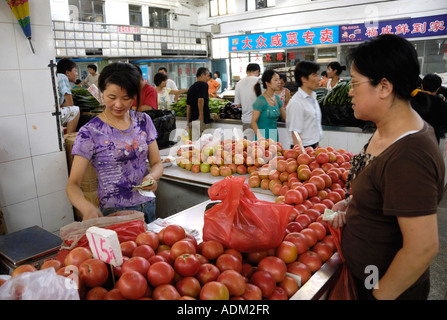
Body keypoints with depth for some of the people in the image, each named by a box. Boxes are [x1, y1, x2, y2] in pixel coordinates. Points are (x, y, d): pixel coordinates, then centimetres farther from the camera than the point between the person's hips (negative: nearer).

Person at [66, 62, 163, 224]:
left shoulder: (143, 121, 1)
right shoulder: (90, 132, -12)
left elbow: (157, 163, 5)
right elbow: (73, 184, -13)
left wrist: (152, 177, -18)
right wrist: (88, 208, -33)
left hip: (148, 206, 4)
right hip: (114, 213, -4)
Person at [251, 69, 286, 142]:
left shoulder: (277, 98, 9)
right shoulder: (261, 100, -12)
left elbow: (285, 117, 17)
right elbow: (253, 122, -14)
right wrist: (260, 138, -24)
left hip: (274, 136, 7)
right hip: (264, 137, -7)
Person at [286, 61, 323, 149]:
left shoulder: (313, 97, 10)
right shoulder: (296, 103, -17)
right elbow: (295, 134, -18)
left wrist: (317, 145, 16)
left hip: (314, 147, 8)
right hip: (304, 149, -8)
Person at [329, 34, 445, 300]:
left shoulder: (407, 158, -32)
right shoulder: (389, 130, -3)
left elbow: (423, 247, -29)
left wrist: (380, 295, -18)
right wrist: (352, 204, -1)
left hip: (389, 287, -8)